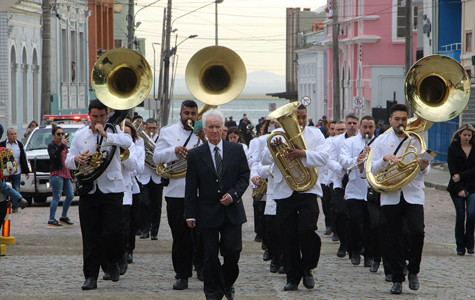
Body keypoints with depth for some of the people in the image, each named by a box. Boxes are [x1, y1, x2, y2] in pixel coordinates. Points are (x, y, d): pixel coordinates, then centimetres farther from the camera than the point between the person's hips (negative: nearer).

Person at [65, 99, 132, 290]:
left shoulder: (113, 130, 4)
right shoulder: (80, 135, 12)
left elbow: (127, 142, -17)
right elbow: (68, 161, 12)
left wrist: (105, 134, -25)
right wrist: (76, 159, -11)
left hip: (112, 189, -2)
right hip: (88, 190, 2)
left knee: (113, 230, -11)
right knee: (90, 236, 1)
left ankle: (113, 261, 18)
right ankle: (91, 276, 4)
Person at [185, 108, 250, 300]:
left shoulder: (236, 151, 5)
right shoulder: (195, 155, 1)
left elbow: (244, 176, 6)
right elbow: (191, 187, 1)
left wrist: (233, 194, -11)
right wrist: (190, 214, -3)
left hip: (232, 211, 1)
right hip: (207, 212, -1)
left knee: (233, 252, -2)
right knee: (211, 254, 2)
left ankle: (227, 283, 24)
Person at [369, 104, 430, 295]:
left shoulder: (416, 139, 8)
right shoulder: (381, 141, 7)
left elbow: (424, 172, 8)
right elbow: (371, 170, 0)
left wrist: (423, 167, -16)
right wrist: (384, 159, -19)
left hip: (413, 194, -1)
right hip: (390, 197, 1)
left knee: (417, 232, -17)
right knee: (395, 240, 2)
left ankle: (413, 271, 2)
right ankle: (397, 279, 11)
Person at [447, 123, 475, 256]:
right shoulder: (453, 148, 2)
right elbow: (452, 169, -5)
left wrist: (461, 176, -15)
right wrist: (460, 189, -14)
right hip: (457, 187, 0)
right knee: (460, 216, -1)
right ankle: (460, 246, 10)